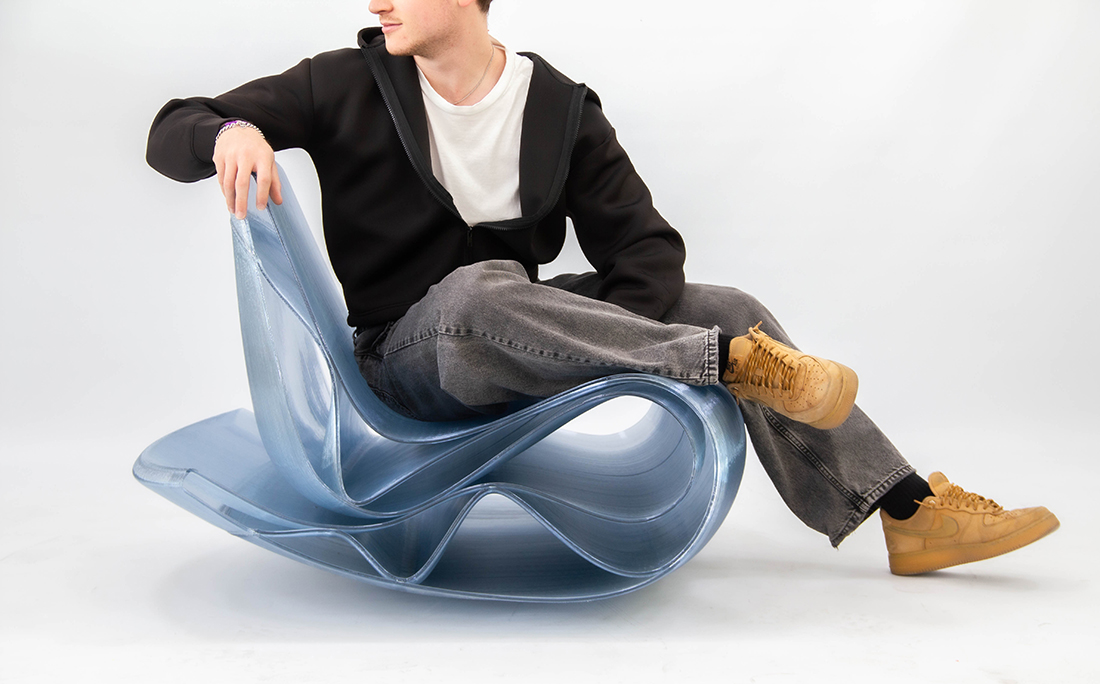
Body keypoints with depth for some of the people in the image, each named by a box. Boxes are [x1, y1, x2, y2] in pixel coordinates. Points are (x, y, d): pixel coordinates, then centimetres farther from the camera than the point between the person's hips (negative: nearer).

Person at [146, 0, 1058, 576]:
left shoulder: (562, 109, 0)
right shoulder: (350, 87, -4)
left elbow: (644, 246, -3)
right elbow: (169, 134, -3)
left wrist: (611, 350, -23)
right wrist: (229, 130, -28)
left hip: (518, 344, 3)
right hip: (408, 355, -3)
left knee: (729, 309, -10)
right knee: (481, 291, -39)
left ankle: (908, 509, -3)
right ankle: (725, 359, -30)